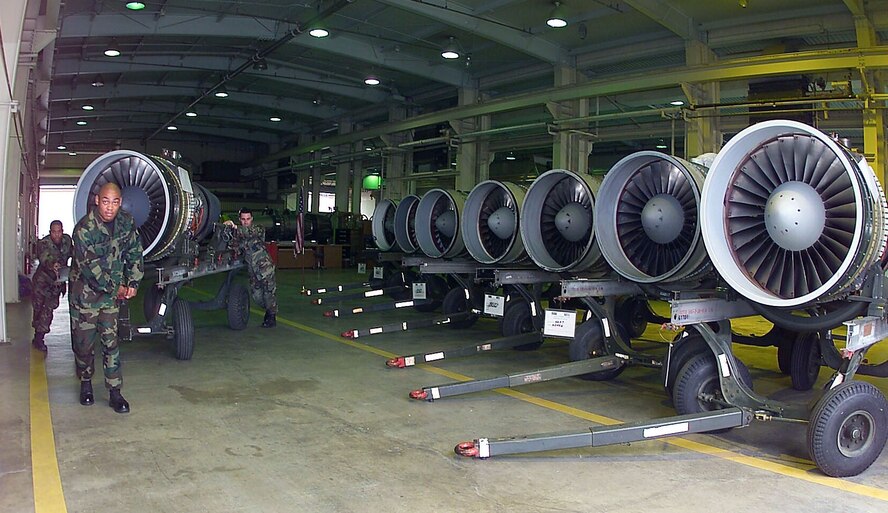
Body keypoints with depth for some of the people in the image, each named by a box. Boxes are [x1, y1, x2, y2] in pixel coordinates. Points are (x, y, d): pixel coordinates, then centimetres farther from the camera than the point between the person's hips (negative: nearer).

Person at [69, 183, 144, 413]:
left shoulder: (127, 223, -4)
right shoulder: (84, 228, -19)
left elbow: (134, 253, 8)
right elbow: (88, 267, -18)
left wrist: (133, 283, 0)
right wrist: (115, 287, -12)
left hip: (112, 293, 3)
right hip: (85, 292, -3)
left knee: (111, 341, 1)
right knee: (84, 342, 6)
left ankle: (115, 392, 5)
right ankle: (86, 384, 29)